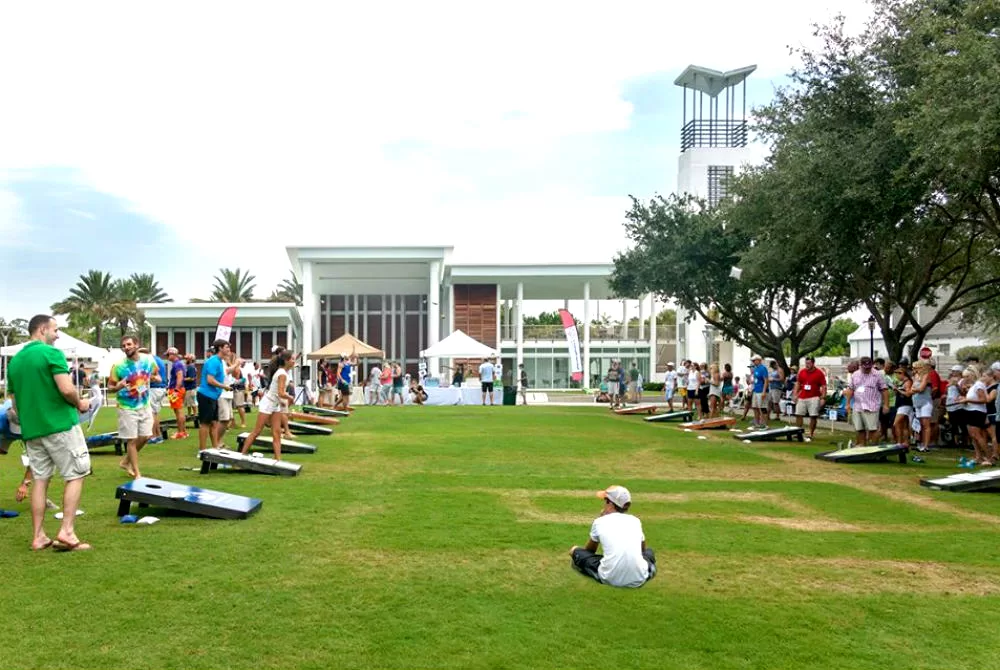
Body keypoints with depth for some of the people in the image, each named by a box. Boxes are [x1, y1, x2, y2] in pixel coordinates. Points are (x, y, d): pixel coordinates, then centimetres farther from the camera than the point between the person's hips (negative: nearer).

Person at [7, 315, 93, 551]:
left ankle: (38, 537, 12)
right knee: (75, 476, 1)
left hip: (31, 429, 7)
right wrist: (80, 403, -2)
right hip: (60, 424, -7)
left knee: (40, 480, 11)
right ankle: (66, 532, -5)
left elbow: (14, 401, 17)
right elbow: (67, 389, -20)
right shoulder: (51, 353, -10)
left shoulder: (14, 360, 13)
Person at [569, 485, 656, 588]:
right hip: (638, 580, 3)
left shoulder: (599, 521, 9)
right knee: (648, 551, 36)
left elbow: (589, 550, 27)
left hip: (610, 579, -3)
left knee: (574, 550, 17)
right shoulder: (635, 520, 15)